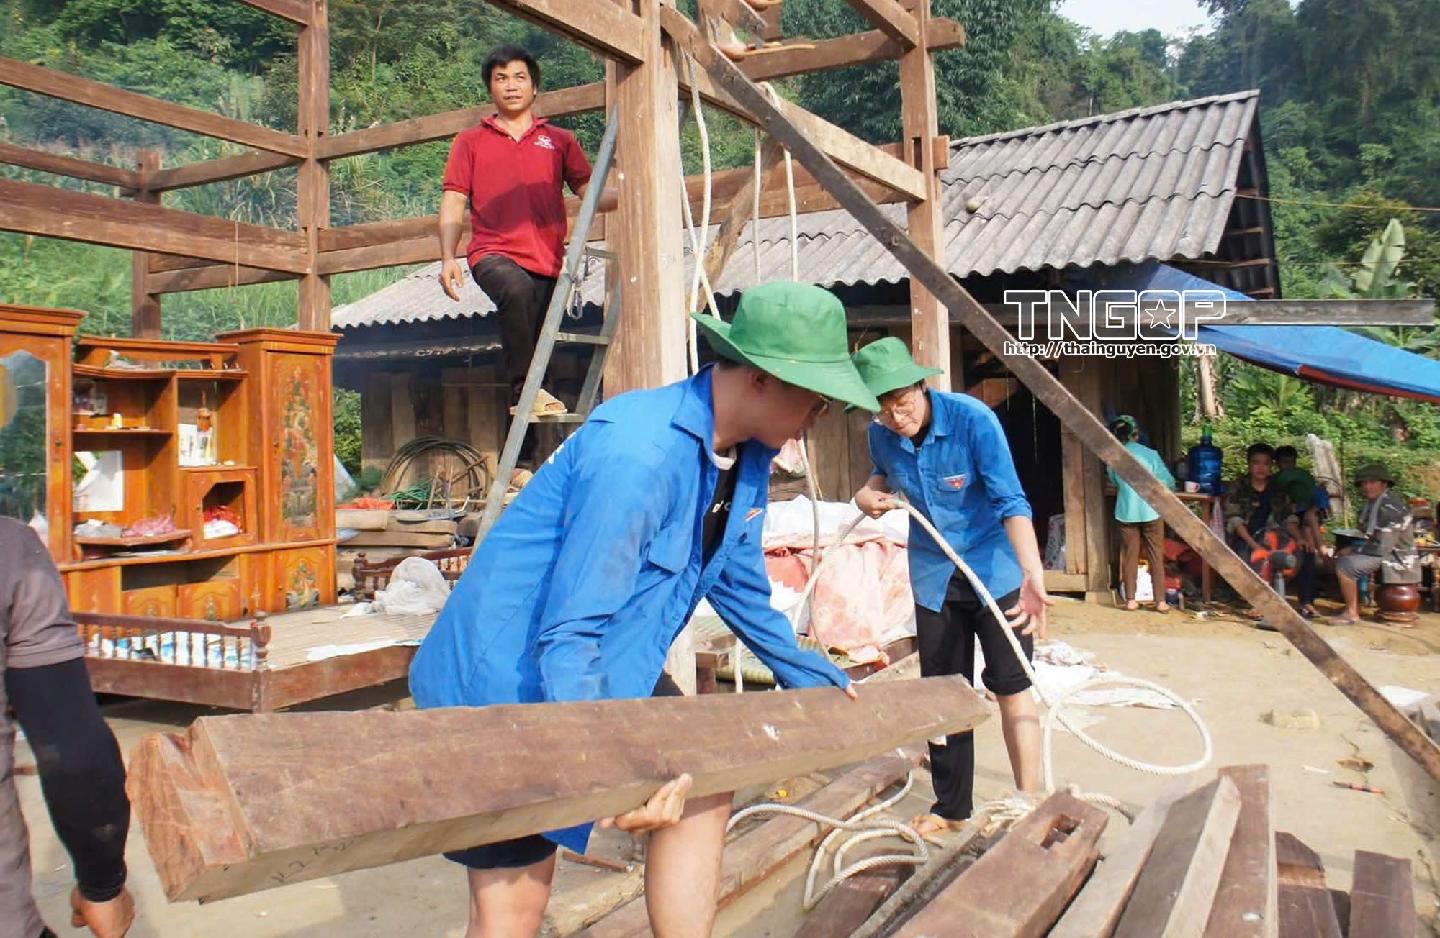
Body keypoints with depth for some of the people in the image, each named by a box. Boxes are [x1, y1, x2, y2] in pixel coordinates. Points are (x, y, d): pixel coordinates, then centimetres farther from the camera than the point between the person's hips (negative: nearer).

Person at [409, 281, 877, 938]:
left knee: (702, 793, 9)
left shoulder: (750, 456, -1)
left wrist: (811, 677, 22)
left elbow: (740, 586, 14)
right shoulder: (637, 456, -31)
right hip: (511, 673, -9)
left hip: (610, 669, 9)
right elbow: (568, 632, -29)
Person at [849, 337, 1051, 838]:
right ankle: (951, 806, 26)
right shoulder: (882, 434, -9)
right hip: (934, 576, 5)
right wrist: (869, 493, -8)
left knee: (1012, 690, -1)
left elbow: (1010, 501, -28)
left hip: (994, 568, -4)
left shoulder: (972, 419, -23)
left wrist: (1033, 576, -40)